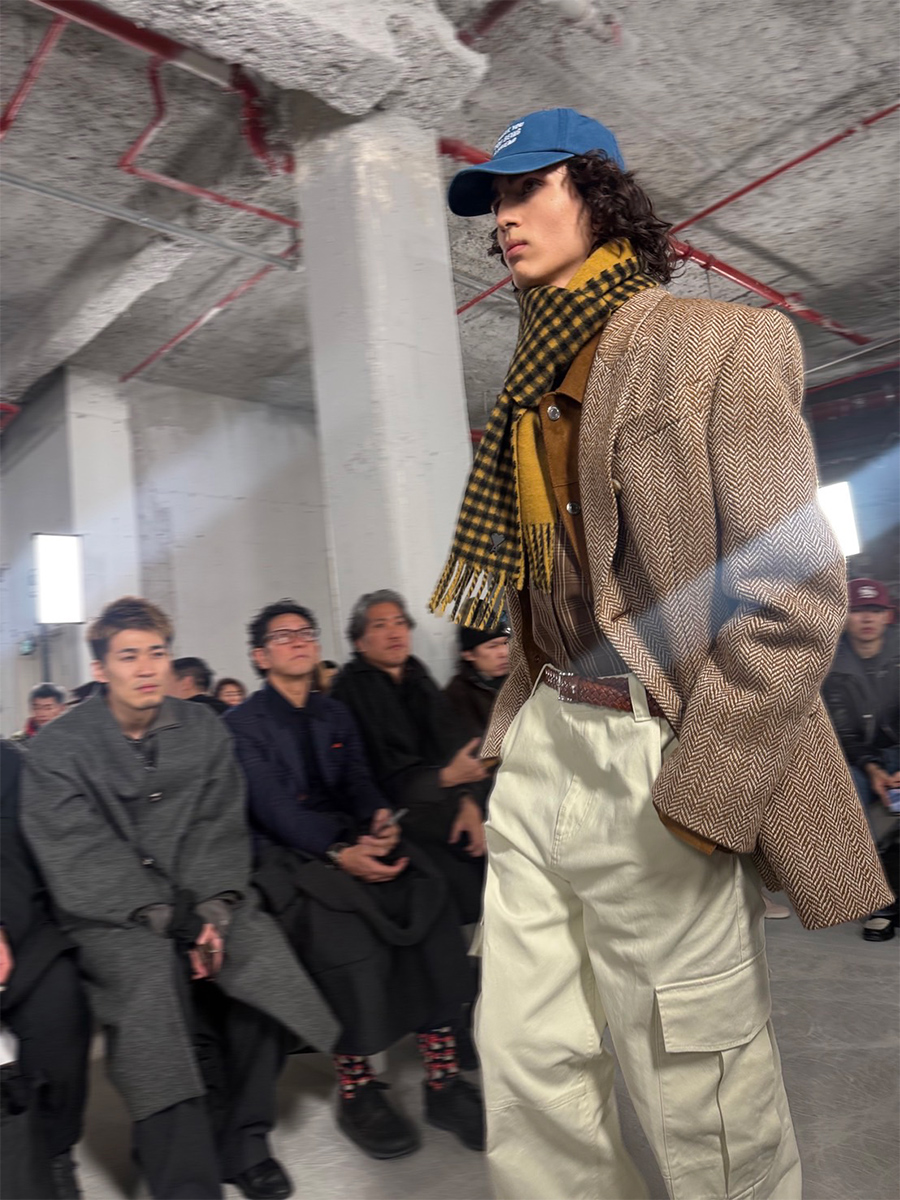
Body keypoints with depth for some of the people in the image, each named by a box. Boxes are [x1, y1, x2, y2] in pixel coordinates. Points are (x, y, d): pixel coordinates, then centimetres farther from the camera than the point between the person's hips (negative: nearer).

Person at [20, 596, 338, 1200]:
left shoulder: (203, 729, 7)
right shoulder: (59, 748, -2)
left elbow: (220, 829, 1)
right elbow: (80, 857, -11)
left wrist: (212, 908, -16)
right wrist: (164, 915, -21)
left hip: (201, 899, 3)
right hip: (109, 915, -2)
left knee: (262, 947, -22)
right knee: (151, 970, -31)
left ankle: (243, 1141, -3)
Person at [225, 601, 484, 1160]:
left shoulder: (336, 713, 18)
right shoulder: (243, 723, 1)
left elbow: (358, 781, 8)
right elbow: (274, 808, -10)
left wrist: (381, 817, -16)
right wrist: (339, 853, -23)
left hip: (353, 840, 4)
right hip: (287, 855, -4)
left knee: (429, 896, -23)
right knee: (343, 923, -33)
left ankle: (444, 1079, -14)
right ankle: (356, 1089, -14)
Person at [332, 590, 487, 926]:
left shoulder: (419, 678, 17)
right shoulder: (349, 688, -1)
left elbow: (453, 743, 8)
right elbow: (378, 767, -9)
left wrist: (469, 802, -6)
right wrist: (443, 777, -14)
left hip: (446, 802, 5)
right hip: (395, 810, -5)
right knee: (458, 881, -21)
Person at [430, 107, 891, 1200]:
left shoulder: (722, 343, -6)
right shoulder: (533, 383, 15)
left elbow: (798, 594, -14)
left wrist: (695, 796, -17)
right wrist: (512, 735, 8)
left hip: (655, 769, -6)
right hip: (543, 751, 7)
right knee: (525, 1073, 15)